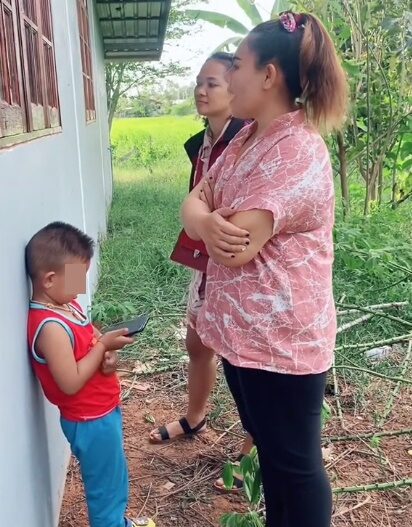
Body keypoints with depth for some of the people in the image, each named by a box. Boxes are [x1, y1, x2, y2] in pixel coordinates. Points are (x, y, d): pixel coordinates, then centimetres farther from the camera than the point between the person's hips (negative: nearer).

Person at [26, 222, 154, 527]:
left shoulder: (66, 305, 0)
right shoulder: (51, 327, -29)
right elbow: (70, 382, -29)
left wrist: (109, 355, -11)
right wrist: (104, 345, -22)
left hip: (103, 411, 10)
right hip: (90, 421, -10)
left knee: (114, 476, 29)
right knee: (105, 484, 12)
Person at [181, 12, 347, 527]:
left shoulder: (299, 152, -22)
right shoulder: (244, 139, 9)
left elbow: (237, 246, -27)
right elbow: (193, 202, 4)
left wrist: (205, 219, -5)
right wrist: (207, 221, -20)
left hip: (281, 339, -9)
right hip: (239, 329, 9)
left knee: (295, 463, 10)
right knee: (268, 448, 26)